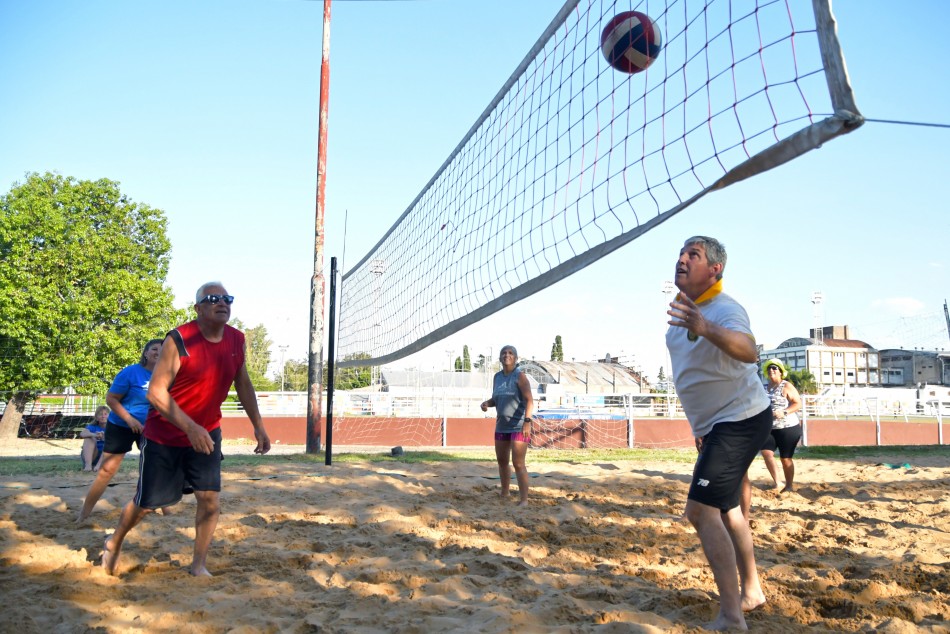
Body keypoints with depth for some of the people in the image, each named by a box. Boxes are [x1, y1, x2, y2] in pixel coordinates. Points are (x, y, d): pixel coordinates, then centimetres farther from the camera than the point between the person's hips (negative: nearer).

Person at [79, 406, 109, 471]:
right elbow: (82, 434, -21)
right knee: (90, 438, -19)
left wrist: (105, 437, -42)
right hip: (92, 456, 0)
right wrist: (94, 435, -43)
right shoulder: (92, 427, 1)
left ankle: (99, 465, -35)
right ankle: (88, 464, -35)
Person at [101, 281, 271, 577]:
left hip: (207, 433, 4)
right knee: (146, 504, 10)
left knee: (210, 499, -5)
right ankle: (113, 543, 40)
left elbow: (243, 384, 8)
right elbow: (156, 392, -26)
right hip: (164, 435, -4)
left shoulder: (237, 340, -5)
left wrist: (258, 426, 4)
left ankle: (199, 566, 12)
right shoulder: (179, 340, -23)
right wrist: (189, 427, -34)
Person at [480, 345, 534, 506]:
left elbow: (529, 400, -20)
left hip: (519, 426, -7)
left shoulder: (520, 376, -12)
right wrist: (486, 403, -5)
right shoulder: (497, 377, 8)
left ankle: (523, 500, -8)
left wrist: (527, 421, -32)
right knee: (501, 460, 18)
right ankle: (505, 492, 36)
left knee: (518, 463, -12)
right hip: (502, 426, 8)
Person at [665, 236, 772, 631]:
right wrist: (702, 428, 23)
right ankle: (750, 592, 36)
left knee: (701, 510, -16)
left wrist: (705, 327, -64)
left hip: (740, 420, -10)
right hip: (716, 424, 10)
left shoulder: (725, 310, -22)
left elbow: (748, 351, -45)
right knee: (725, 509, 19)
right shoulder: (682, 308, 6)